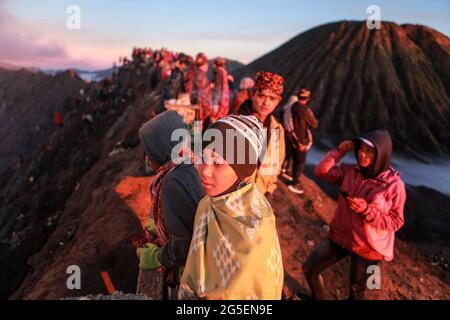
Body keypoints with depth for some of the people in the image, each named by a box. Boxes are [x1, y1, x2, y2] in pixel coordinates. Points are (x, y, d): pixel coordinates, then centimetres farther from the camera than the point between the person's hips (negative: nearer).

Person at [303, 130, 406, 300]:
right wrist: (339, 152, -14)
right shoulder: (351, 171, -6)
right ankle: (318, 298, 38)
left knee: (356, 291, 17)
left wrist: (366, 210, -29)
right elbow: (322, 171, -6)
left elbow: (395, 222, -16)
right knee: (309, 268, 10)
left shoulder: (394, 185, -19)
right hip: (341, 236, 4)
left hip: (368, 247, -4)